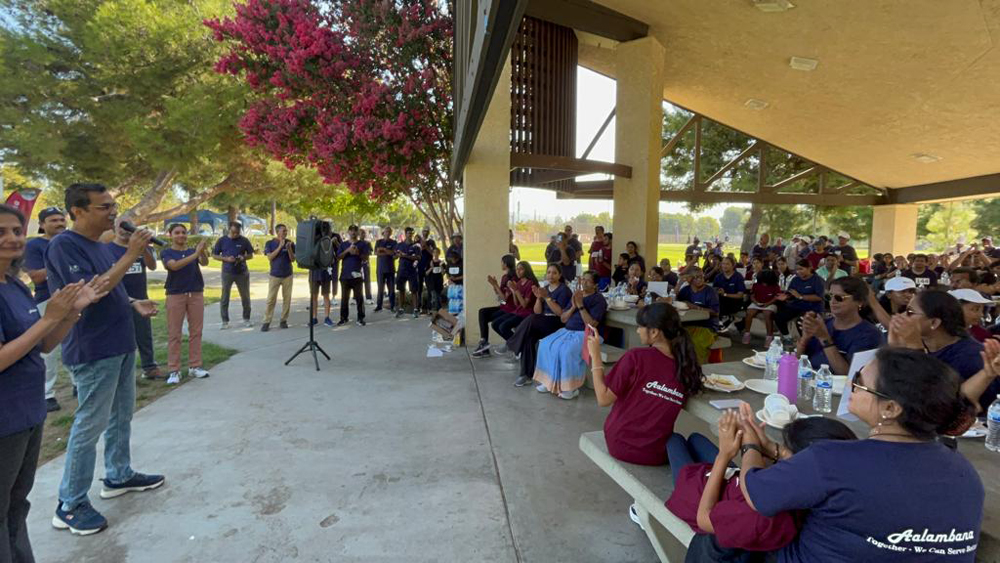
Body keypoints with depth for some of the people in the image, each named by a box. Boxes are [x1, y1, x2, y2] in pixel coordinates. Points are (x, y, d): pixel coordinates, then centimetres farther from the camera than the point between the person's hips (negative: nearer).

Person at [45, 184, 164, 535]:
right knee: (90, 425, -1)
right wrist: (130, 256, -25)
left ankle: (119, 476, 33)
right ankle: (70, 505, 13)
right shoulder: (64, 245, -16)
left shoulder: (99, 245, 11)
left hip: (120, 345, 9)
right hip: (93, 351, -9)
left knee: (121, 415, 18)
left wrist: (133, 304, 4)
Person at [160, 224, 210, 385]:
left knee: (196, 331, 6)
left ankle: (194, 366, 14)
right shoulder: (166, 252, 0)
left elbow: (204, 263, -11)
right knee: (174, 334, -1)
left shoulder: (193, 250, 8)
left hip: (196, 294, 3)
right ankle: (173, 370, 3)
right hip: (175, 295, -3)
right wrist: (195, 254, -28)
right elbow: (174, 265, -20)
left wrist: (202, 250, -31)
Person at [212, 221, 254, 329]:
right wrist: (226, 259, -13)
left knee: (245, 297, 7)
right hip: (227, 273, 0)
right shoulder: (222, 240, 1)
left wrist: (243, 257, -14)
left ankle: (246, 319, 21)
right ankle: (225, 321, 11)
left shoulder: (244, 240, 1)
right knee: (224, 298, 2)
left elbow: (250, 255, 8)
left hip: (242, 272, 1)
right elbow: (214, 255, 4)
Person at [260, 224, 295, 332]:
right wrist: (280, 246, -18)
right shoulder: (270, 243, -1)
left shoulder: (290, 243, 2)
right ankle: (266, 322, 0)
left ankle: (284, 320, 12)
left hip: (288, 275, 2)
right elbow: (270, 257, -13)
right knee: (271, 299, -4)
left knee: (287, 299, 3)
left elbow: (293, 259, -1)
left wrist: (289, 249, -17)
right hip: (274, 275, -2)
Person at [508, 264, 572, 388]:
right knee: (528, 338, -24)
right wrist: (539, 298, -9)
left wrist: (547, 298, -18)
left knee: (531, 320, -30)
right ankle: (526, 374, -22)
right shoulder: (544, 288, 14)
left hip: (558, 324, -6)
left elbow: (560, 313, -14)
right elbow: (537, 312, 8)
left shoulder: (564, 290, -5)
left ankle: (512, 346, -12)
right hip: (542, 323, 6)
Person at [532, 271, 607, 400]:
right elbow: (563, 319, 12)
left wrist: (580, 306, -17)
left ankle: (571, 387, -18)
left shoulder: (598, 299, -4)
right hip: (567, 330, 7)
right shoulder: (576, 295, 16)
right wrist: (573, 307, -5)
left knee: (567, 350, -33)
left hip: (585, 334, -7)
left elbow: (592, 324, -16)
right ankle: (549, 381, -6)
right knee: (545, 344, -15)